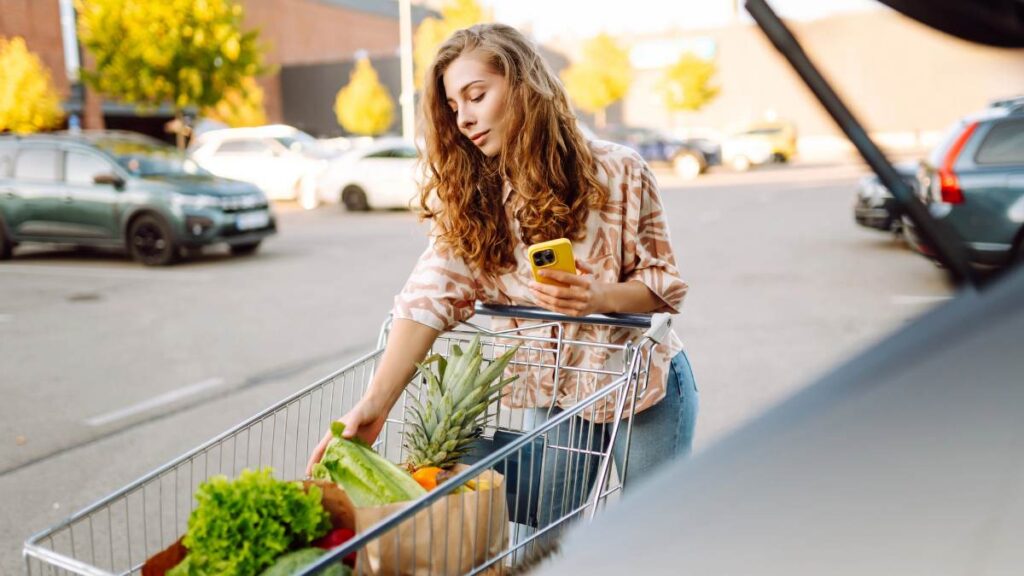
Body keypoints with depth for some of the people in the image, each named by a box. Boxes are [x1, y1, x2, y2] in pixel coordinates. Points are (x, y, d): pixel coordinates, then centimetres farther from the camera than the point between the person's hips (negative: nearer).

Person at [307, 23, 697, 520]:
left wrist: (598, 297, -31)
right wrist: (374, 405, -32)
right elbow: (429, 297, -20)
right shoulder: (470, 198, -7)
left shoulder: (616, 172, -15)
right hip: (551, 399, 2)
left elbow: (665, 283, -9)